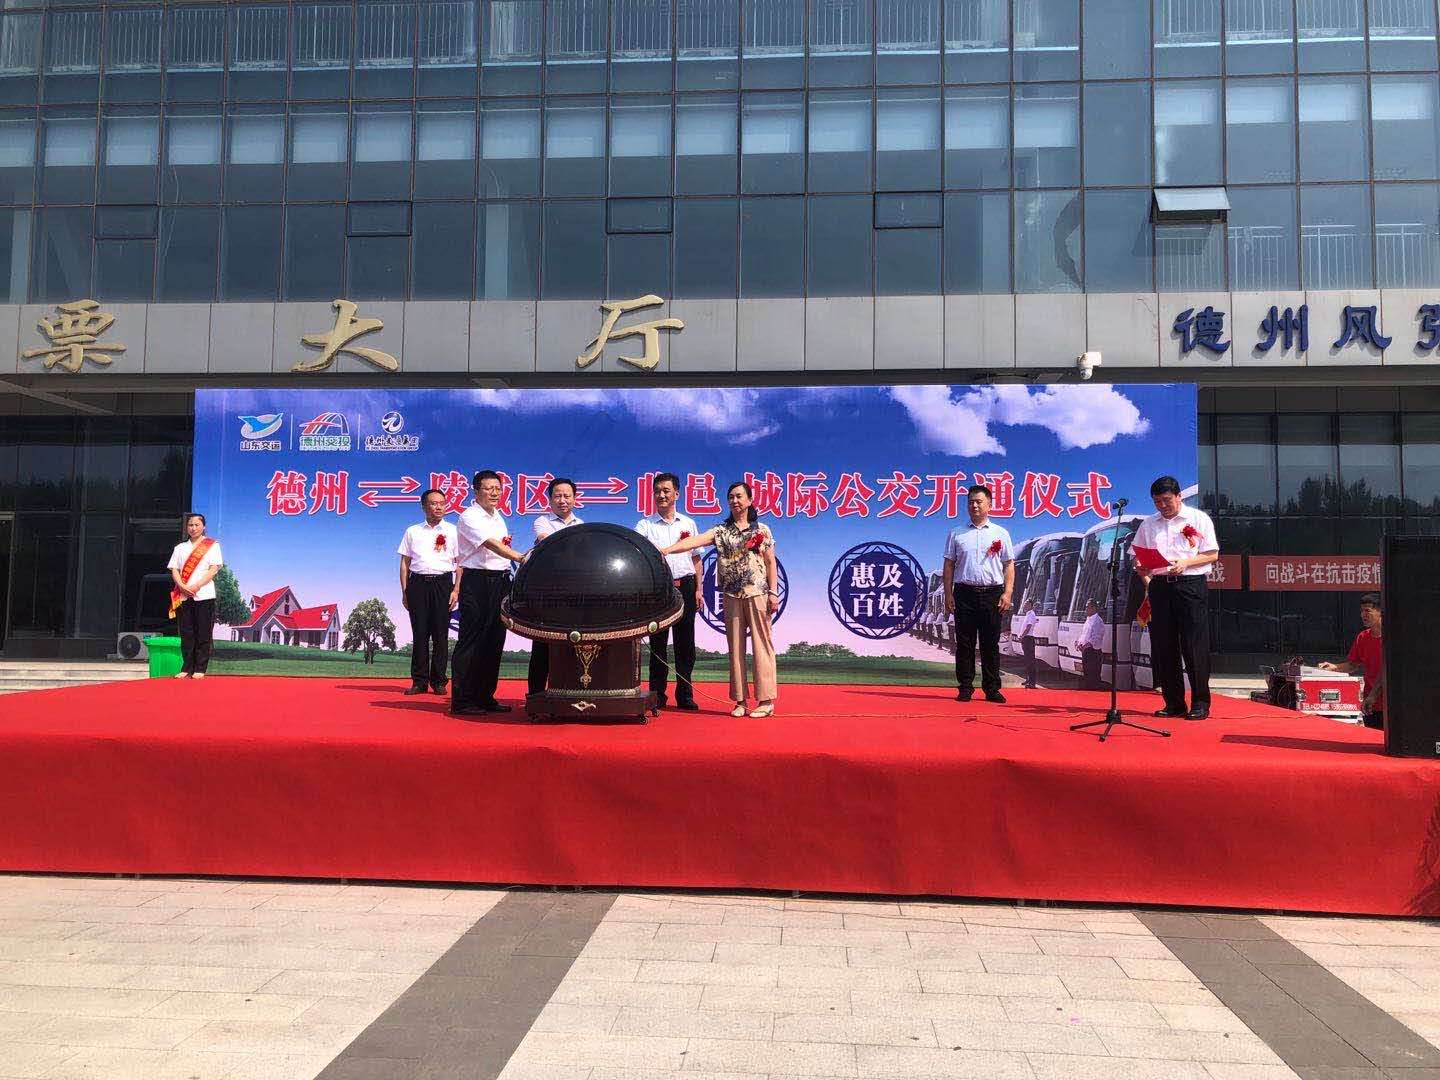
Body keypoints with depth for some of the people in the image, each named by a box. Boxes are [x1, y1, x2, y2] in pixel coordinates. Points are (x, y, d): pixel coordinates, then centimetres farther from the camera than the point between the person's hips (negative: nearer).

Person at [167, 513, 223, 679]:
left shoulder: (212, 545, 6)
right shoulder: (180, 548, 18)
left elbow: (214, 569, -4)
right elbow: (174, 570, 10)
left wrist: (196, 586, -13)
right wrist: (183, 586, -9)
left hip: (205, 595, -3)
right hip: (183, 596, 3)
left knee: (204, 634, -3)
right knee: (186, 634, 3)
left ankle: (200, 669, 1)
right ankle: (187, 668, 8)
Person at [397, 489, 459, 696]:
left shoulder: (452, 531, 9)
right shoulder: (412, 531, 14)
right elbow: (405, 563, 13)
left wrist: (456, 590, -5)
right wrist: (404, 592, 5)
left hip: (443, 582, -1)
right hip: (418, 582, 1)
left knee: (441, 635, -1)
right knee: (419, 634, 1)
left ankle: (438, 681, 5)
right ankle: (419, 681, 5)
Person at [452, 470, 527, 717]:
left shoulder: (497, 516, 18)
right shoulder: (470, 517, -9)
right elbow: (492, 545, -23)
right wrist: (520, 558, -33)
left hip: (500, 581, 8)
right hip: (477, 581, -8)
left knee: (494, 641, 9)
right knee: (471, 641, -6)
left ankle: (485, 697, 17)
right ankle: (461, 701, -2)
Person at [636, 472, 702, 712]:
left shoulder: (688, 524, 13)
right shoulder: (645, 525, 5)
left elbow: (696, 558, 15)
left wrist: (698, 590, 9)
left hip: (685, 586, 2)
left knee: (685, 642, 4)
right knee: (658, 643, 1)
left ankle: (685, 695, 12)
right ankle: (657, 695, 8)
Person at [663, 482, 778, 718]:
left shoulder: (762, 530, 7)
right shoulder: (720, 531, 8)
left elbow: (770, 562, 6)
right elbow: (694, 541, -7)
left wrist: (773, 592, -2)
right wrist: (668, 549, -23)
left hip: (757, 593, -2)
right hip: (731, 595, 2)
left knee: (761, 643, -3)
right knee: (735, 646, 4)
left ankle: (766, 700, 0)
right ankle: (740, 700, 9)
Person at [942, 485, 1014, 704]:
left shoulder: (1001, 534, 9)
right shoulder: (956, 533, 10)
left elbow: (1009, 565, 6)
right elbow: (949, 565, 8)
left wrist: (1007, 593, -6)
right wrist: (948, 595, -1)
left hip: (992, 593, 0)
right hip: (964, 593, 0)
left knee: (991, 644, 2)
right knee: (964, 643, 2)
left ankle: (992, 689, 8)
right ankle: (965, 688, 8)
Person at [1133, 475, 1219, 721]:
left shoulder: (1198, 518, 4)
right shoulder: (1149, 524, 16)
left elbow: (1212, 554, 0)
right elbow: (1139, 557, 17)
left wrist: (1186, 563, -15)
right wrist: (1142, 571, -4)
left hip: (1190, 584, -4)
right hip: (1159, 586, 4)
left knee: (1194, 645, -6)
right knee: (1163, 647, 4)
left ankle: (1200, 703, 2)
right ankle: (1173, 703, 12)